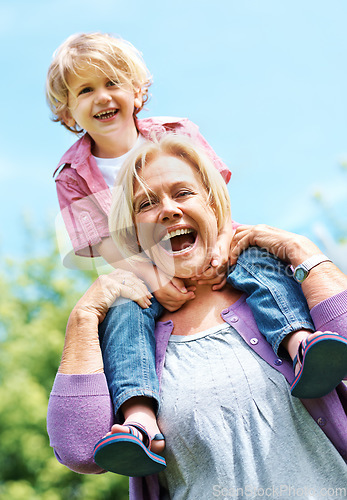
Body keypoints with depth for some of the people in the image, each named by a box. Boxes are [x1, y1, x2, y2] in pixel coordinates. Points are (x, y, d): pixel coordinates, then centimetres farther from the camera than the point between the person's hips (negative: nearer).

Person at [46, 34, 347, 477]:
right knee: (122, 309, -32)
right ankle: (140, 419, -50)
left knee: (257, 259, -27)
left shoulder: (176, 133, 6)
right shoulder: (74, 176, 3)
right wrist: (152, 276, -26)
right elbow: (107, 245, -7)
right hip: (141, 273, -1)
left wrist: (221, 245, -22)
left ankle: (301, 345, -49)